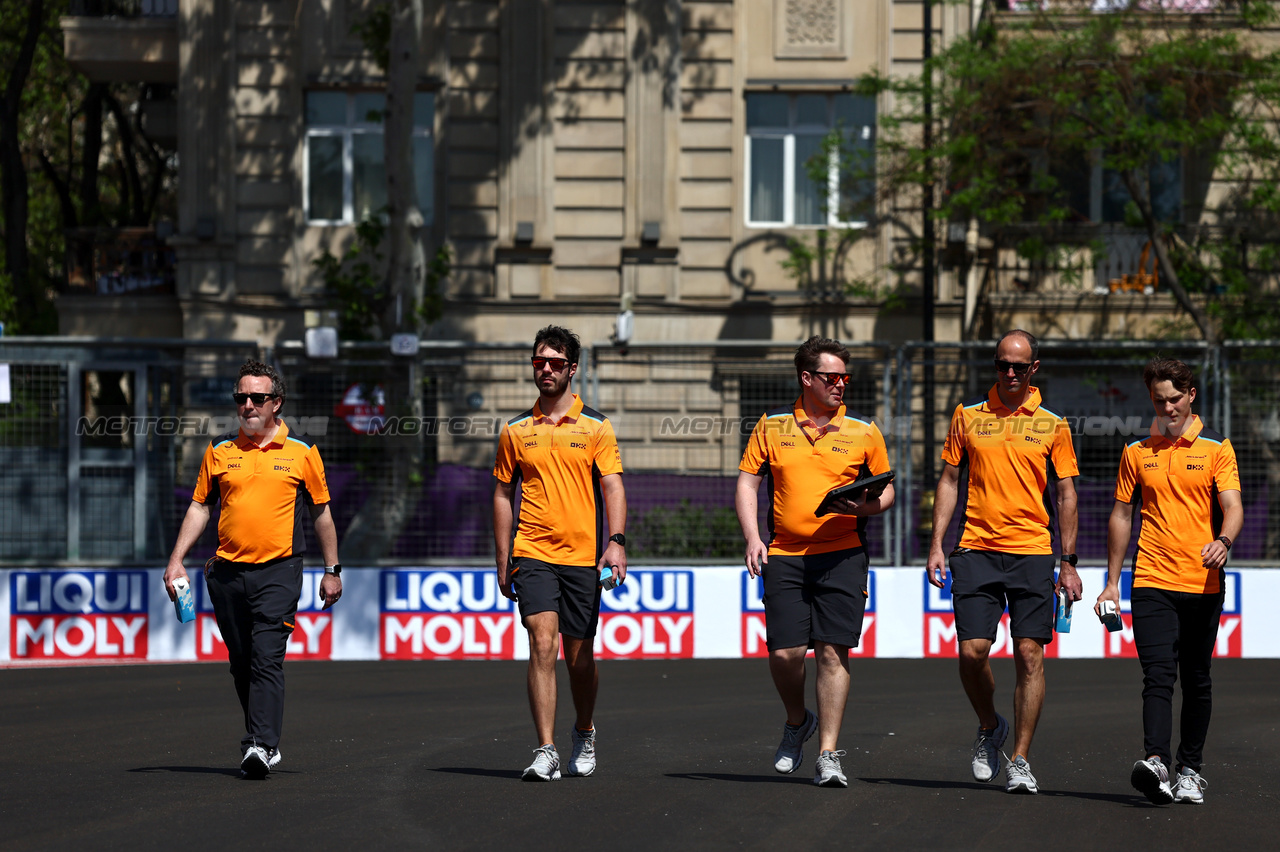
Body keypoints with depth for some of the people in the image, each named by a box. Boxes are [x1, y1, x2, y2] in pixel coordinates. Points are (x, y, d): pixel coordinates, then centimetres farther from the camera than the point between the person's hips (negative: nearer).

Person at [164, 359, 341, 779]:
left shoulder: (301, 453, 3)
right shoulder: (220, 451, 8)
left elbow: (321, 512, 10)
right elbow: (199, 507, 12)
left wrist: (332, 570, 10)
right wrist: (176, 560, 3)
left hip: (279, 571, -3)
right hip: (227, 571, 3)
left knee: (267, 659, -14)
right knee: (241, 663, 9)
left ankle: (262, 746, -20)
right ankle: (260, 738, 21)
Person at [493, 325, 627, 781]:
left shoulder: (596, 427, 4)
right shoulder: (515, 431, 8)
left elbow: (613, 487, -2)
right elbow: (502, 495, 13)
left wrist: (617, 542, -17)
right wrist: (503, 560, 9)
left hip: (583, 555, 0)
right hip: (532, 554, 0)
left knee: (579, 656, 7)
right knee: (542, 643, -15)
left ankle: (584, 733, 33)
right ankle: (546, 752, -16)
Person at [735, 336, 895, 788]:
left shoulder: (863, 431, 6)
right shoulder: (772, 426, 6)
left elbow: (886, 490, 12)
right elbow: (747, 483, 9)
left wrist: (866, 506, -10)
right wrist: (752, 537, -3)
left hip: (842, 555, -1)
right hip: (784, 555, 1)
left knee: (833, 652, -7)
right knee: (784, 653, -5)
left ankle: (828, 755, -1)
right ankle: (798, 721, 26)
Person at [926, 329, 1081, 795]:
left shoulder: (1052, 423, 5)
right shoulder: (968, 414, 7)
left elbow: (1065, 494, 7)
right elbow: (950, 480, 11)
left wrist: (1069, 561, 2)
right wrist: (936, 545, 3)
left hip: (1033, 551, -1)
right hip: (976, 549, 1)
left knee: (1030, 654, -5)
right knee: (972, 651, -7)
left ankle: (1020, 760, 2)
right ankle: (989, 728, 21)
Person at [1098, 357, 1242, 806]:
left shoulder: (1216, 448, 3)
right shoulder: (1136, 452, 9)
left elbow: (1232, 505, -6)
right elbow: (1121, 516, 14)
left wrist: (1223, 540, -28)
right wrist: (1112, 581, 12)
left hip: (1203, 583, 0)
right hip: (1152, 582, 0)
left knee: (1196, 680, 7)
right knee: (1158, 674, -14)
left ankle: (1190, 769, 18)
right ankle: (1156, 762, -27)